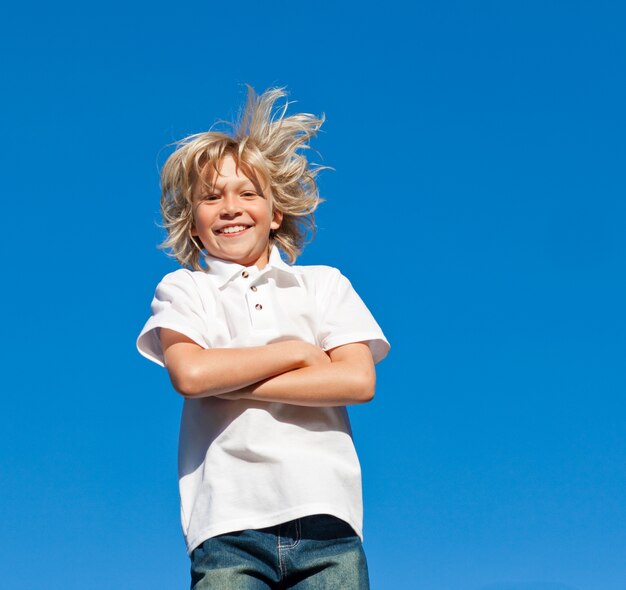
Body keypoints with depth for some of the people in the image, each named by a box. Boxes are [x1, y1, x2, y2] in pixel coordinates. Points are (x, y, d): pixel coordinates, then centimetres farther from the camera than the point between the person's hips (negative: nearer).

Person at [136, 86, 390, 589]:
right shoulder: (182, 289, 14)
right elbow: (189, 373, -6)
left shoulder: (324, 284, 16)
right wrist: (295, 351, 1)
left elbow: (358, 381, 0)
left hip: (326, 517, 1)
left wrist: (226, 383, -3)